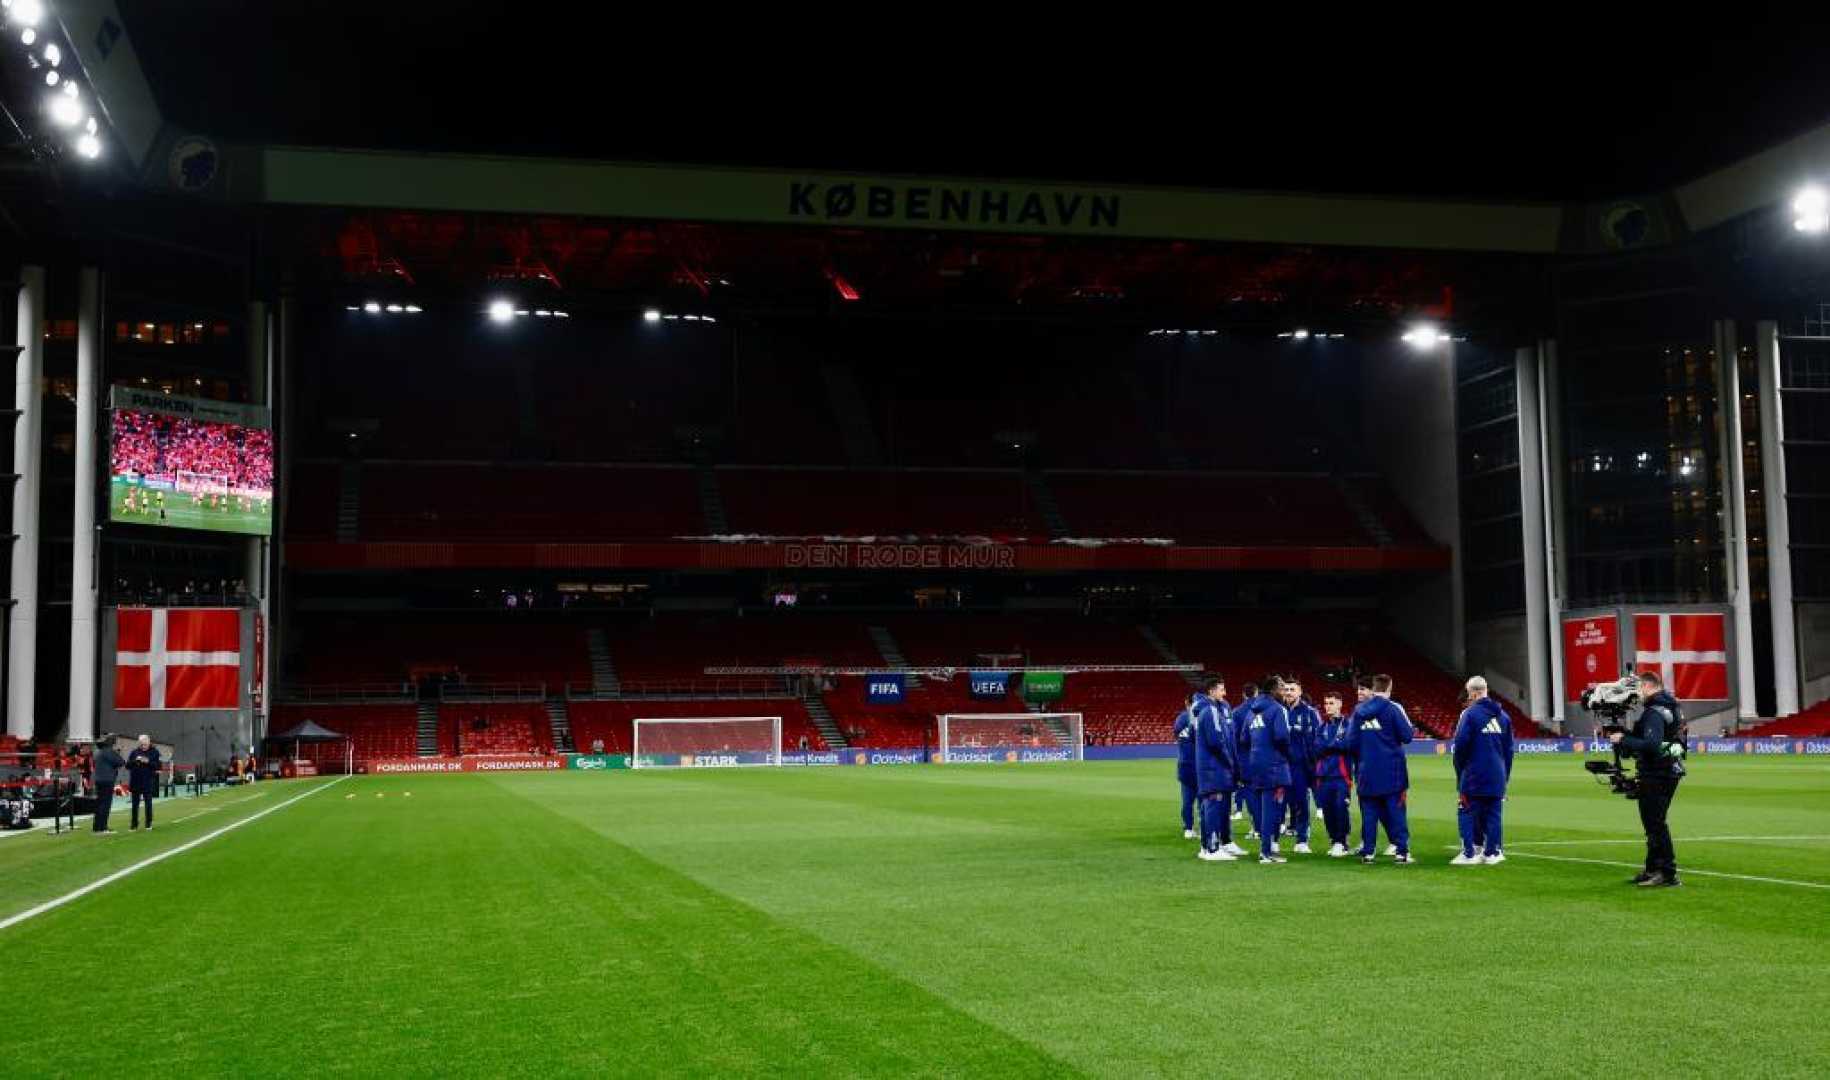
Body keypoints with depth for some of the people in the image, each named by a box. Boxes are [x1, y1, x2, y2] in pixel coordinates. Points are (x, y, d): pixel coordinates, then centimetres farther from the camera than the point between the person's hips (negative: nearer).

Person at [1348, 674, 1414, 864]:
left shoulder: (1359, 710, 5)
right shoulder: (1393, 708, -8)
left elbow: (1351, 742, 6)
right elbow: (1407, 735, -11)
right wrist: (1412, 730, 11)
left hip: (1367, 771, 3)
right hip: (1392, 771, -3)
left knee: (1369, 812, 8)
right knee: (1395, 810, 1)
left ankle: (1367, 851, 7)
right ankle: (1401, 851, -1)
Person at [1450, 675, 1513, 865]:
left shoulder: (1470, 714, -9)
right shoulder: (1503, 715, 11)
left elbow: (1460, 744, -13)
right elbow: (1509, 748, 14)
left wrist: (1460, 771, 1)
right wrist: (1505, 775, 19)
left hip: (1474, 776, -5)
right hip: (1497, 777, 5)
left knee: (1467, 813, 1)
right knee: (1493, 814, 9)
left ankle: (1469, 854, -2)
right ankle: (1491, 853, 10)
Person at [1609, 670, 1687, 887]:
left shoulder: (1654, 712, -18)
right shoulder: (1672, 706, 13)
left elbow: (1651, 745, -29)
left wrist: (1623, 740, -19)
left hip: (1656, 775, -10)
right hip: (1671, 770, 10)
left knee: (1655, 824, -6)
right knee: (1654, 822, 18)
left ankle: (1668, 874, -6)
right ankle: (1653, 869, 26)